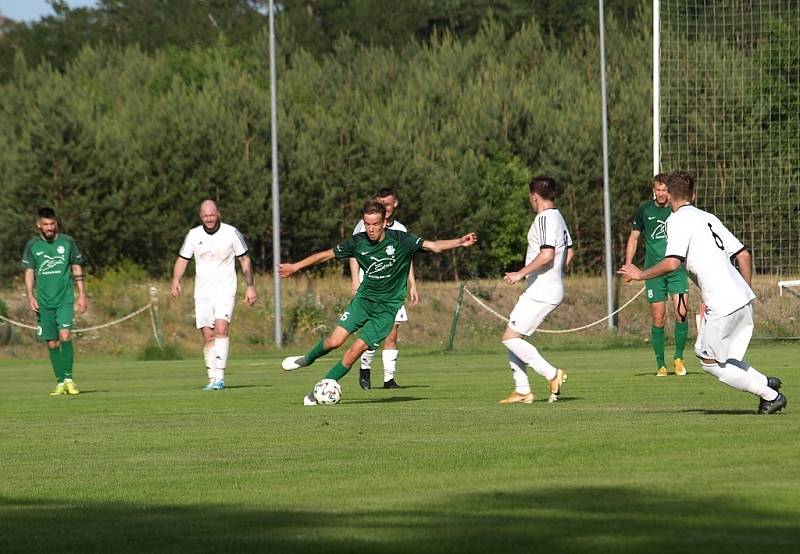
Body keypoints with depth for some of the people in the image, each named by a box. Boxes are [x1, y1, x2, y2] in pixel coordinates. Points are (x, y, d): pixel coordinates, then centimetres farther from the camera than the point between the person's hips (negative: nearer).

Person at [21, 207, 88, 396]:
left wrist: (82, 295, 5)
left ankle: (68, 378, -9)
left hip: (65, 298, -2)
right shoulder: (33, 245, 4)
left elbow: (77, 269, 8)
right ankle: (60, 382, 12)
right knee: (52, 343, 3)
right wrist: (30, 296, -4)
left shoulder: (67, 242, 2)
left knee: (65, 335, -19)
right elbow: (29, 272, 8)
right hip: (43, 301, 2)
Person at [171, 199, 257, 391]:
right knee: (207, 336, 2)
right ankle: (212, 380, 9)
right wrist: (176, 280, -9)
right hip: (202, 294, 3)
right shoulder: (193, 235, 3)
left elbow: (244, 260, 3)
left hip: (225, 291, -3)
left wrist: (250, 287, -1)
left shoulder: (231, 233, -4)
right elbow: (183, 259, 9)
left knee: (221, 329, -21)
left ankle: (220, 377, -25)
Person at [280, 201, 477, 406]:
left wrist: (460, 242, -31)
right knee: (335, 340, -13)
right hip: (364, 298, 2)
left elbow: (434, 246, -16)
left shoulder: (400, 240, -13)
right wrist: (295, 266, 8)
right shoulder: (358, 242, -5)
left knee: (357, 349, -12)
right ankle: (308, 358, 20)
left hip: (387, 306, -2)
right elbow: (326, 255, 5)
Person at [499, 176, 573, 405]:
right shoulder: (558, 218, 16)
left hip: (540, 292, -10)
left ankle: (552, 374, -10)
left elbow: (547, 254, -26)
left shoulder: (544, 219, -15)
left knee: (511, 338, -10)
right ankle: (522, 390, 10)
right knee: (512, 337, 12)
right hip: (553, 288, 10)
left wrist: (521, 273, -21)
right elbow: (569, 252, 25)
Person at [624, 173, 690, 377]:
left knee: (681, 314, -14)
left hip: (677, 269, 0)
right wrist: (628, 265, 6)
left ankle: (679, 358, 5)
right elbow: (634, 238, 14)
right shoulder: (644, 210, 4)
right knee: (658, 319, -1)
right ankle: (660, 365, 10)